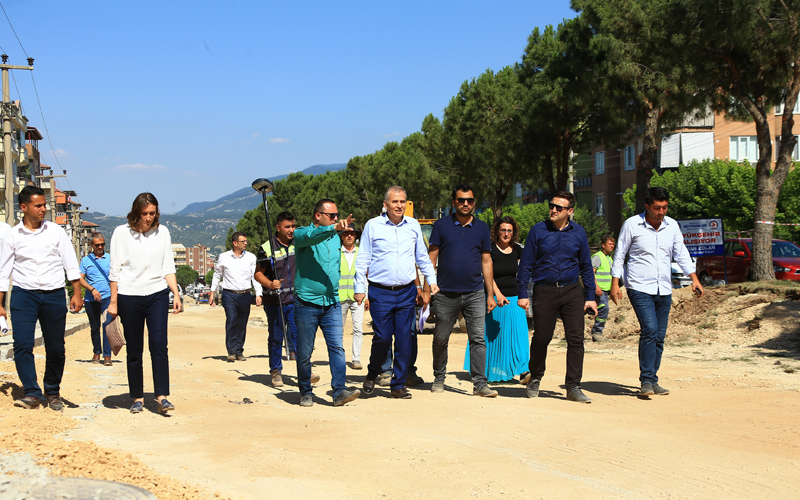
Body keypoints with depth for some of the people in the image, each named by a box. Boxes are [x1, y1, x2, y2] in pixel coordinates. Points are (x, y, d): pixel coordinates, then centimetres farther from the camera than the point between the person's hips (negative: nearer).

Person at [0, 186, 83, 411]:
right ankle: (32, 393, -6)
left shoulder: (56, 231, 4)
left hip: (54, 295, 1)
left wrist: (77, 293, -3)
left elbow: (71, 264, 6)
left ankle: (53, 392, 23)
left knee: (55, 348, 5)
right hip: (23, 295, 0)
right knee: (22, 344, -12)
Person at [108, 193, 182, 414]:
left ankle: (162, 396, -12)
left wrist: (176, 294, 2)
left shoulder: (162, 232, 8)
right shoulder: (121, 232, 1)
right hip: (129, 296, -1)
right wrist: (113, 302, 0)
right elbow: (115, 270, 3)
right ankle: (137, 398, 13)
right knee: (134, 350, 3)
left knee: (159, 344, -11)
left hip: (157, 294, 1)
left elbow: (168, 267, 11)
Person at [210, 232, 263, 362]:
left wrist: (258, 294, 0)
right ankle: (231, 352, -11)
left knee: (242, 324, 5)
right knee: (231, 321, -14)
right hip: (229, 295, -2)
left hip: (245, 295, 2)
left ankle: (239, 352, 14)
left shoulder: (251, 257, 7)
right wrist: (212, 292, 13)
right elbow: (217, 275, 15)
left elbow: (255, 277, 9)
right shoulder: (224, 257, 4)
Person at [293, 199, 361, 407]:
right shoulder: (303, 233, -4)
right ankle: (306, 392, 16)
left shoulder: (335, 238, 15)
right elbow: (312, 236, -30)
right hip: (307, 303, -4)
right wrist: (335, 227, -45)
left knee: (337, 347, -8)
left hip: (331, 304, 4)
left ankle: (339, 391, -10)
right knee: (304, 352, 3)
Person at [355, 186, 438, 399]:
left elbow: (422, 257, 18)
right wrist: (359, 288, 0)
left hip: (407, 293, 3)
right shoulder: (372, 225, 0)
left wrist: (431, 280, 11)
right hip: (380, 292, -3)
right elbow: (363, 260, 4)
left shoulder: (413, 225, 8)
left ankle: (398, 385, 14)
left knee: (404, 340, 2)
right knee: (382, 338, -4)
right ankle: (372, 375, 22)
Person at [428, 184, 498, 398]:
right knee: (441, 338, 9)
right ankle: (439, 379, 24)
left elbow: (486, 261, 11)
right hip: (446, 293, -1)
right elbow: (431, 258, 3)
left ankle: (480, 383, 0)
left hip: (475, 293, 1)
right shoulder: (441, 225, 2)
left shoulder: (482, 227, 9)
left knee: (478, 338, -3)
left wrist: (490, 294, 8)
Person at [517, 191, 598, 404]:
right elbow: (526, 264, 2)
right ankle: (535, 380, 27)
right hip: (544, 291, -1)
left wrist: (590, 296, 8)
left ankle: (573, 387, 3)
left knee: (576, 339, -4)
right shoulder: (538, 230, -1)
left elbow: (586, 266, 12)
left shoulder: (578, 232, 5)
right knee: (541, 338, 5)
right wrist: (522, 294, -2)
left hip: (572, 291, 2)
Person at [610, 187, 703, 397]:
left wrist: (694, 279, 5)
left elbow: (681, 255, 15)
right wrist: (615, 283, -4)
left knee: (659, 336, 5)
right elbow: (620, 255, 1)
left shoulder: (672, 226, 8)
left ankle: (653, 380, 15)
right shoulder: (632, 225, -3)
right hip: (640, 288, -5)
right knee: (650, 330, -18)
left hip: (664, 290, 5)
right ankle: (646, 381, -13)